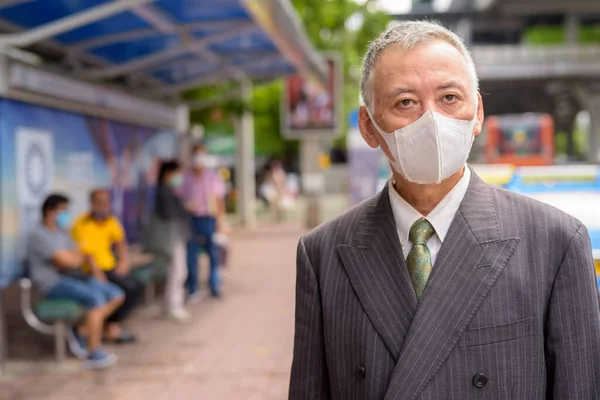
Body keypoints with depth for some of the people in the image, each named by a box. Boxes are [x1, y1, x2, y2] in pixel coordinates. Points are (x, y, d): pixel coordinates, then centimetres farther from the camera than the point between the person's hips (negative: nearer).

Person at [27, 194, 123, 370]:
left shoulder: (62, 232, 17)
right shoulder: (38, 235, -12)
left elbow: (81, 256, 19)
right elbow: (65, 261, -21)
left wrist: (95, 270, 0)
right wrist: (79, 257, 1)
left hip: (75, 277, 9)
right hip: (54, 283, -9)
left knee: (117, 295, -3)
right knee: (96, 299, -31)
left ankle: (81, 332, -1)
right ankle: (94, 354, -25)